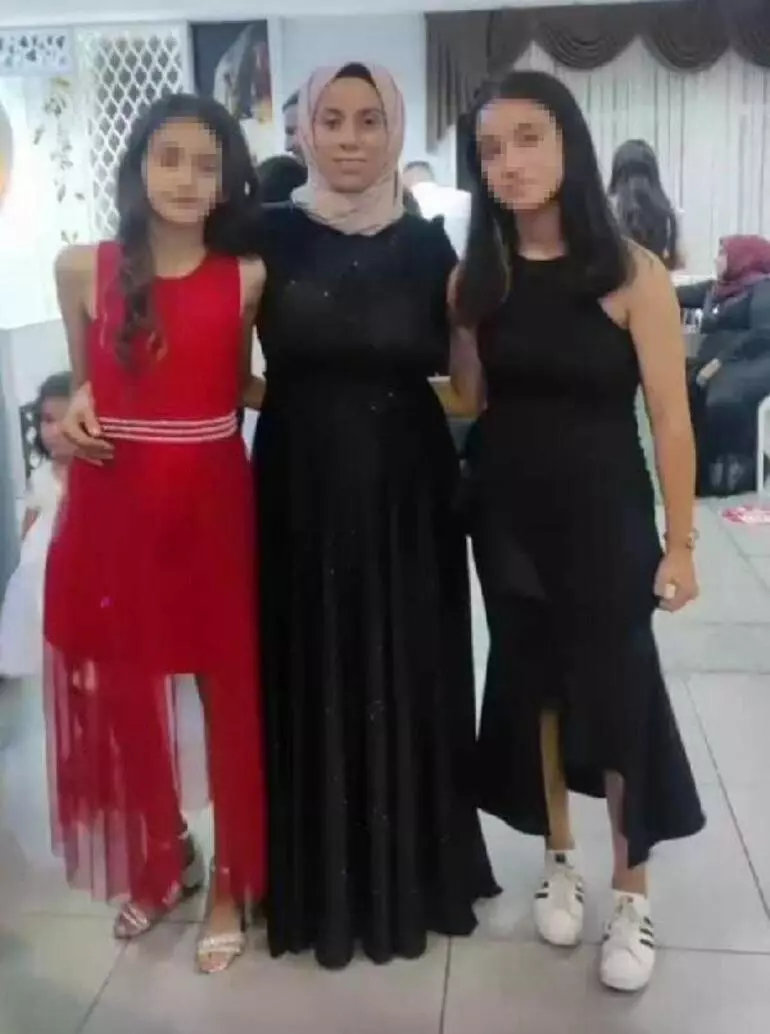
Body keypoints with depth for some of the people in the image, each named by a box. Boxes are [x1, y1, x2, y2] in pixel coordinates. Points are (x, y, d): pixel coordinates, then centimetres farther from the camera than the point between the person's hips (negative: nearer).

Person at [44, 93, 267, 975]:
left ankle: (232, 880, 28)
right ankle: (158, 860, 39)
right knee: (123, 697, 14)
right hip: (111, 511, 2)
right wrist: (68, 421, -6)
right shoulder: (82, 270, 2)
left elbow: (249, 388, 6)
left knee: (233, 695, 7)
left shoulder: (248, 279, -2)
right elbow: (85, 387, 12)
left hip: (214, 508, -1)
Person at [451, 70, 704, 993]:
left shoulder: (633, 274, -11)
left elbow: (670, 420, -9)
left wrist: (679, 543, -8)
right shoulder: (475, 280, 1)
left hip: (604, 519, -3)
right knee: (533, 685, 14)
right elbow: (468, 400, 8)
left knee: (618, 695, 4)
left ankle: (632, 896, 24)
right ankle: (559, 862, 35)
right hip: (507, 519, 4)